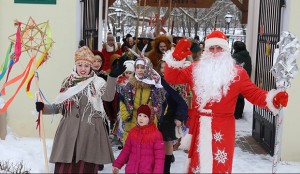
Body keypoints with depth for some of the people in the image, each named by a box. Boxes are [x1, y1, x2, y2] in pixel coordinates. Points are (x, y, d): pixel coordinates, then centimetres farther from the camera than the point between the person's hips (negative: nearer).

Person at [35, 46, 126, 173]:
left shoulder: (98, 82, 1)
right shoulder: (68, 82, 12)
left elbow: (108, 96, -19)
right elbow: (59, 107, 17)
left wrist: (113, 76, -32)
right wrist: (43, 108, 0)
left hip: (90, 131, -3)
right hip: (69, 130, 3)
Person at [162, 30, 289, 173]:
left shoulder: (237, 73, -2)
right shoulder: (196, 69, 6)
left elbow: (254, 94, -3)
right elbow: (172, 77, 6)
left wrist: (273, 99, -21)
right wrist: (175, 58, -10)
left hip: (222, 128, -3)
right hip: (199, 125, 3)